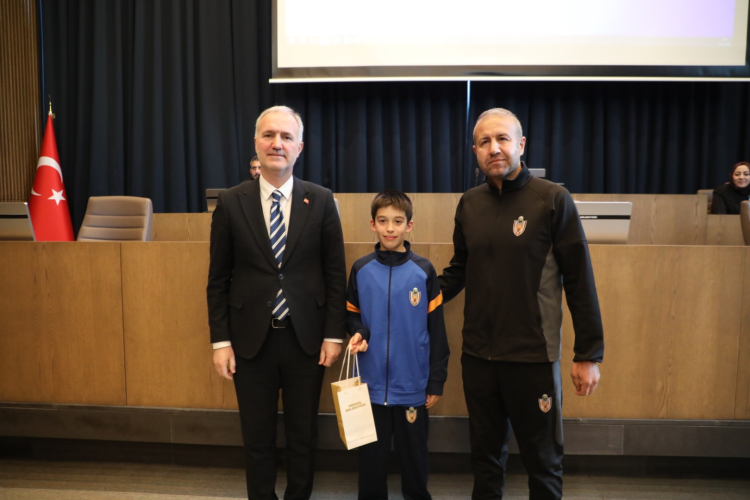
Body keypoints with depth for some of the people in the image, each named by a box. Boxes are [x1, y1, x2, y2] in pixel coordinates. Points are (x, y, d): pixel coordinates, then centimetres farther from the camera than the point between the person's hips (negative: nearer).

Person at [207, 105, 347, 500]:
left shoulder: (321, 201, -2)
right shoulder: (230, 202, -1)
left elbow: (335, 274, 0)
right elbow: (218, 280, 1)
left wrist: (333, 334, -3)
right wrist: (220, 341, -2)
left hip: (305, 338, 0)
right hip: (251, 339, 0)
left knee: (303, 435, 15)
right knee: (257, 439, 14)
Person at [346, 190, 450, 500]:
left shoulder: (423, 271, -5)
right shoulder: (361, 270, -1)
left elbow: (436, 330, -2)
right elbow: (352, 314, 10)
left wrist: (436, 381, -2)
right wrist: (358, 332, -12)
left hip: (412, 385, -1)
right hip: (372, 384, 1)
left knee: (414, 457, 15)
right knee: (371, 458, 13)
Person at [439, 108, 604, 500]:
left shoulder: (553, 200, -9)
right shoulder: (469, 203, 4)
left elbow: (579, 280, -8)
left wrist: (589, 354, -8)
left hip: (533, 356, -4)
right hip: (477, 355, 4)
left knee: (543, 460, 13)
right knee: (485, 455, 19)